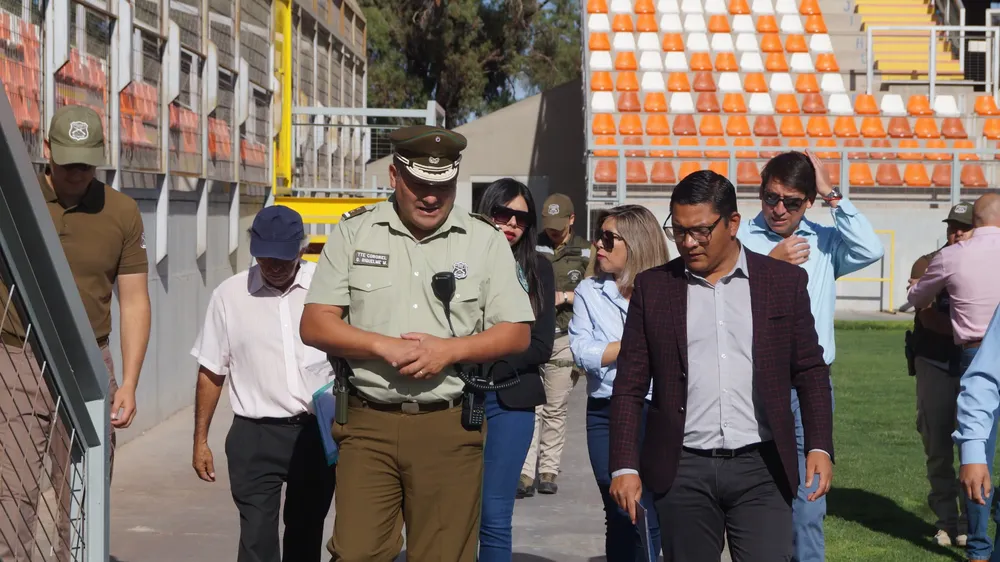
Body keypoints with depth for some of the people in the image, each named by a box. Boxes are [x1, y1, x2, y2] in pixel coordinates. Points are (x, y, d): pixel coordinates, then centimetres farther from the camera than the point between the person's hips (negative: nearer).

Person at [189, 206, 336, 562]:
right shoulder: (230, 294, 1)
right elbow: (211, 373, 7)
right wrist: (200, 441, 5)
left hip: (317, 431, 1)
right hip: (254, 437, -1)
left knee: (306, 533, 15)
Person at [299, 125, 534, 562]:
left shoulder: (485, 240, 6)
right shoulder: (354, 232, 6)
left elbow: (517, 333, 4)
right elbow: (314, 325, 2)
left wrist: (449, 350, -12)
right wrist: (385, 347, -13)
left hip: (449, 428, 0)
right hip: (368, 424, 0)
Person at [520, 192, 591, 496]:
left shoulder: (585, 252, 9)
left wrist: (566, 296, -6)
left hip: (565, 338, 1)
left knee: (556, 409, 5)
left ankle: (548, 472, 14)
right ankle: (526, 474, -10)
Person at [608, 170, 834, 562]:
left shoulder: (785, 282, 5)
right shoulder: (653, 287, 6)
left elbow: (811, 372, 7)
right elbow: (630, 385, 5)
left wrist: (820, 447, -4)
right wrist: (625, 466, -3)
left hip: (760, 469, -1)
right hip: (683, 471, 1)